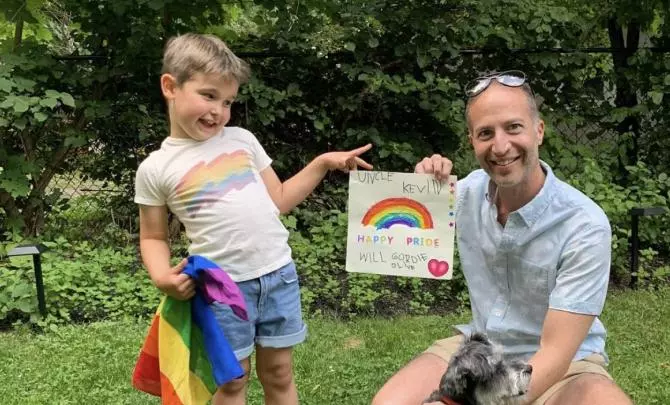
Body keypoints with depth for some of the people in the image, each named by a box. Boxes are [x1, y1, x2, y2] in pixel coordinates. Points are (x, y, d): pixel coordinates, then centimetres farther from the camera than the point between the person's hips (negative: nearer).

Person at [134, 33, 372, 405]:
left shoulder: (242, 139, 7)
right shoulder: (157, 168, -2)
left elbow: (278, 200, 14)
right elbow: (154, 237, 5)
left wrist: (323, 163, 7)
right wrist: (162, 276, -14)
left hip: (279, 274, 3)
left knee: (279, 373, 14)